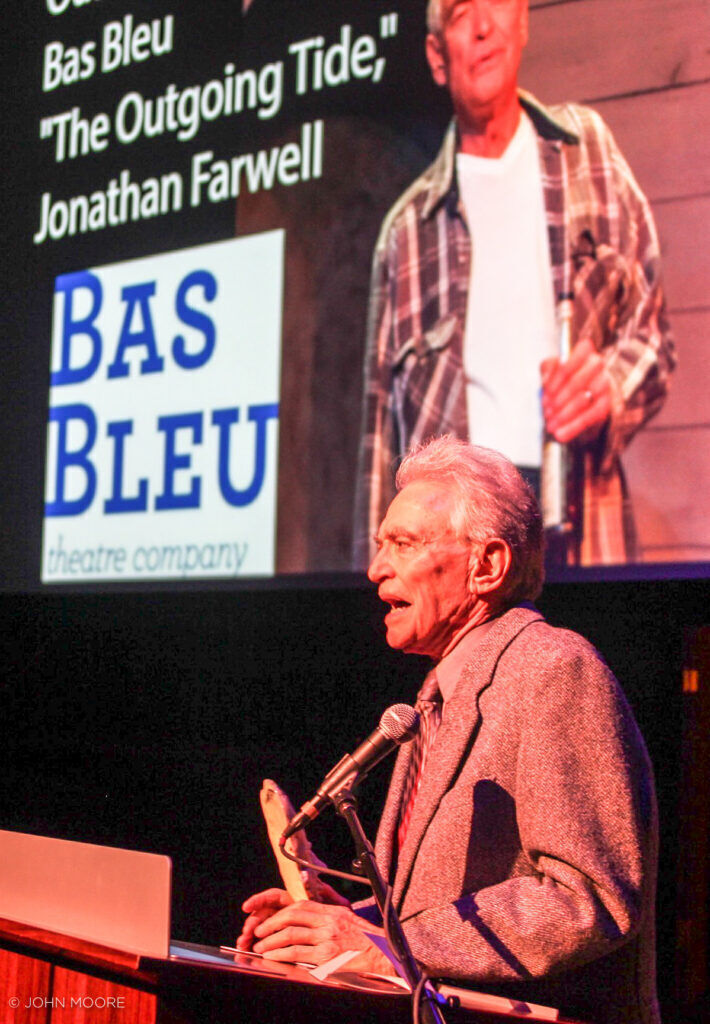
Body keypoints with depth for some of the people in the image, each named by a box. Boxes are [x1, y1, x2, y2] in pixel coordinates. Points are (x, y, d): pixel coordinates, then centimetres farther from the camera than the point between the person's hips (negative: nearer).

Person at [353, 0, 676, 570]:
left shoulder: (589, 149, 17)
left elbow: (653, 331, 16)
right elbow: (382, 431, 13)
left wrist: (610, 385, -7)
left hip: (580, 526, 1)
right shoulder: (407, 228, 15)